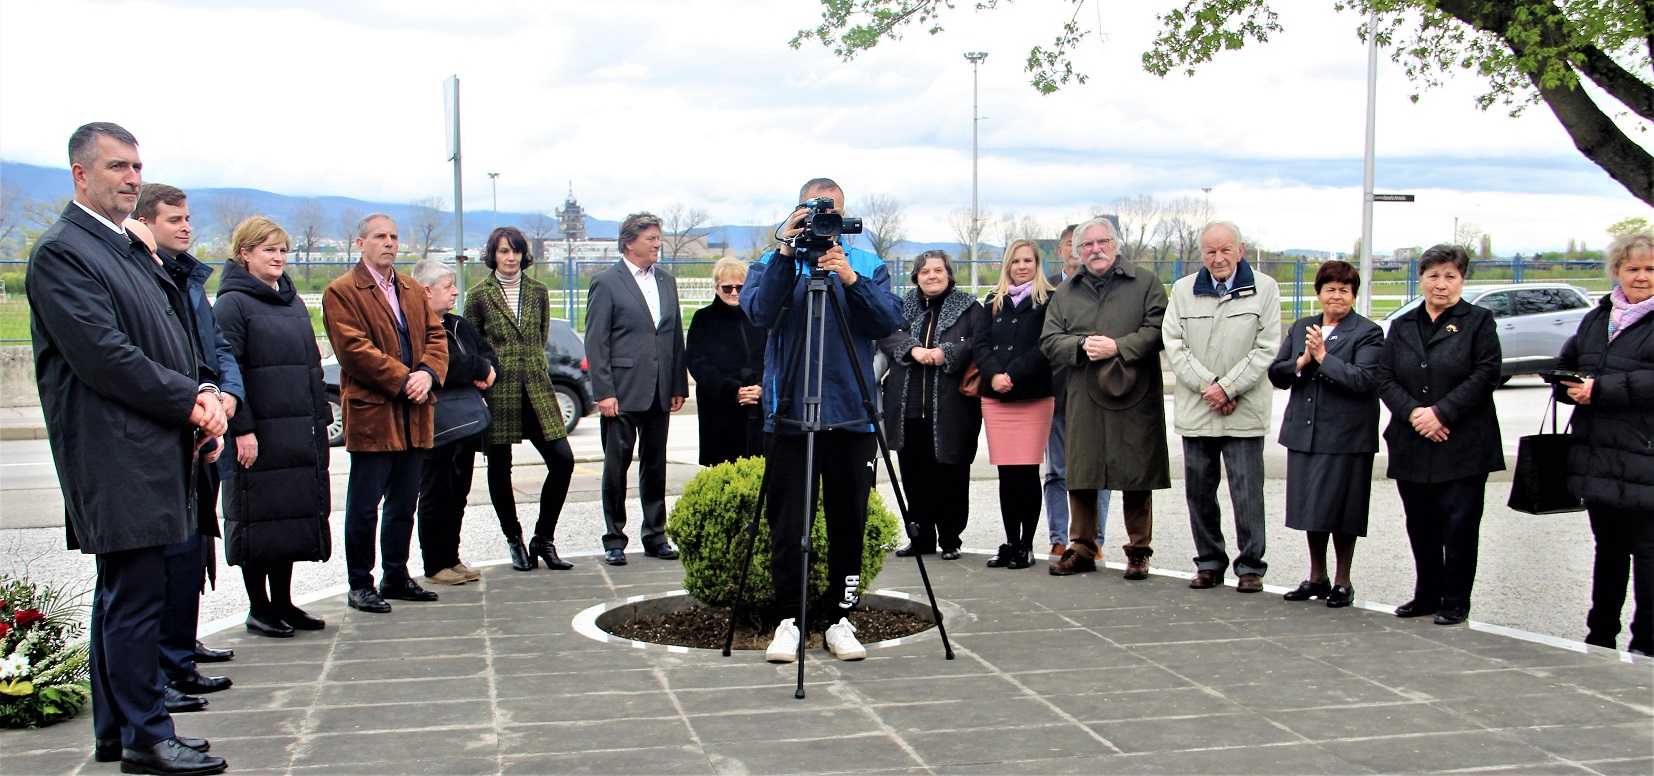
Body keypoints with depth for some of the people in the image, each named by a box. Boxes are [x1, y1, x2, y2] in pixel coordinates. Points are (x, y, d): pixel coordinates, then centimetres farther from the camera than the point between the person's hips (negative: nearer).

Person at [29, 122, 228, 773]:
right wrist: (190, 400, -13)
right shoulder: (61, 252, -10)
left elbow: (175, 336, 19)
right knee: (137, 594, -6)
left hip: (154, 450, 10)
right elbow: (102, 355, -18)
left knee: (124, 592, 15)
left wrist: (203, 394, 0)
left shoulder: (131, 251, 18)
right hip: (116, 456, -10)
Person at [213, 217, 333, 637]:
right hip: (259, 432, -7)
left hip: (302, 430, 7)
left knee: (296, 514, 11)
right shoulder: (233, 303, -7)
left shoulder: (293, 300, 16)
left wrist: (321, 418, 14)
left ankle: (283, 603, 21)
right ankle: (259, 609, 11)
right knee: (259, 516, 0)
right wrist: (241, 428, -18)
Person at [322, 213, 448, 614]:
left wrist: (428, 373, -8)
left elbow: (436, 336, 12)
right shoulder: (342, 292, -4)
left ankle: (397, 577, 23)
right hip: (371, 413, -6)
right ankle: (360, 586, 8)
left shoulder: (413, 290, 18)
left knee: (404, 503, 13)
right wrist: (402, 380, -17)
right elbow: (354, 350, -14)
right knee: (364, 504, -1)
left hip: (414, 416, 7)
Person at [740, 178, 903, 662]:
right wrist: (786, 255, -20)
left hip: (853, 418, 1)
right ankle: (786, 621, 9)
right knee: (787, 526, 0)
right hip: (789, 417, -1)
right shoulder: (774, 264, 8)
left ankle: (842, 618, 16)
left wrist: (851, 280, -19)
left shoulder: (868, 265, 9)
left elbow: (889, 322, -6)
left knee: (849, 525, 6)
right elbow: (759, 312, -11)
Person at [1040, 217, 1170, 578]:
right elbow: (1049, 341, 8)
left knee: (1136, 477, 1)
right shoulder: (1065, 293, 15)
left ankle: (1138, 551, 13)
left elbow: (1158, 330, -5)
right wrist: (1082, 345, -10)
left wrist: (1118, 347, -15)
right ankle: (1082, 549, 15)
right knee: (1080, 476, 4)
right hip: (1083, 399, 3)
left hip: (1134, 397, -3)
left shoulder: (1145, 282, 5)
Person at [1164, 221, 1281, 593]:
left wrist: (1228, 388, -10)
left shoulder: (1264, 289, 3)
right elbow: (1174, 345, 3)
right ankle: (1209, 563, 17)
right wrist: (1208, 386, -9)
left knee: (1247, 493, -3)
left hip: (1244, 411, -2)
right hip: (1195, 410, 3)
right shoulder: (1183, 290, 10)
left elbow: (1267, 349, -2)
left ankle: (1250, 566, 7)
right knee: (1199, 492, 6)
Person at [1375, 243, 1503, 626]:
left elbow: (1485, 375, -7)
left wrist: (1440, 413, -15)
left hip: (1463, 447, -4)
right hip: (1412, 447, 4)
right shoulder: (1402, 326, 15)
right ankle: (1427, 596, 21)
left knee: (1459, 527, -3)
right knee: (1420, 527, 9)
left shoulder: (1479, 322, 3)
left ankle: (1455, 601, 7)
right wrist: (1413, 413, -12)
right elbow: (1384, 379, 6)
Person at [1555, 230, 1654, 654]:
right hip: (1596, 456, 7)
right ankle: (1601, 636, 23)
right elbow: (1564, 365, 22)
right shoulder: (1596, 318, 17)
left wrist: (1602, 389, -19)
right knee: (1608, 548, 15)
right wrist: (1572, 386, 1)